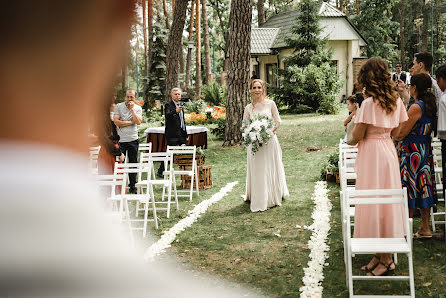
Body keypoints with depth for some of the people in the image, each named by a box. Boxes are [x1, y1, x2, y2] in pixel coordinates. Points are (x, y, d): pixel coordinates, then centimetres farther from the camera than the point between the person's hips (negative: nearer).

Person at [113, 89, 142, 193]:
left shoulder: (138, 108, 5)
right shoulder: (119, 106, 1)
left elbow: (138, 122, -11)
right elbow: (116, 121, -10)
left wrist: (132, 108, -11)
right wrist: (131, 122, -8)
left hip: (133, 140, 1)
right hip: (121, 139, -1)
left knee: (133, 164, 5)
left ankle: (132, 186, 13)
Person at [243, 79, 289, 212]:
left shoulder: (270, 104, 0)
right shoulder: (248, 108, 4)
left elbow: (278, 122, 3)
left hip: (270, 141, -1)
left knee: (271, 169, 5)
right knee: (257, 171, 3)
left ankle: (273, 197, 19)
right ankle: (259, 200, 12)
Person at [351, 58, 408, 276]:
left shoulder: (369, 103, -18)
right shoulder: (396, 100, 4)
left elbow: (357, 136, -16)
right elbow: (396, 131, 11)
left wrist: (356, 118, 2)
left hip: (372, 153, -8)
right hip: (389, 152, 8)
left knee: (373, 203, 0)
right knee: (388, 201, 13)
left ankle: (385, 260, 6)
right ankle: (383, 256, 21)